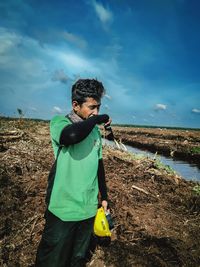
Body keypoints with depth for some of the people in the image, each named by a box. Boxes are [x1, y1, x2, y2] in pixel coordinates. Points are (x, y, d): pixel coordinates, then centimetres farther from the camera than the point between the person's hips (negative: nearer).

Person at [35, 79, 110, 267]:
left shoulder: (96, 130, 5)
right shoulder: (59, 122, -12)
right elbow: (72, 135, -37)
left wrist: (104, 197, 15)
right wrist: (99, 118, -21)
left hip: (88, 209, 5)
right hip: (63, 209, -5)